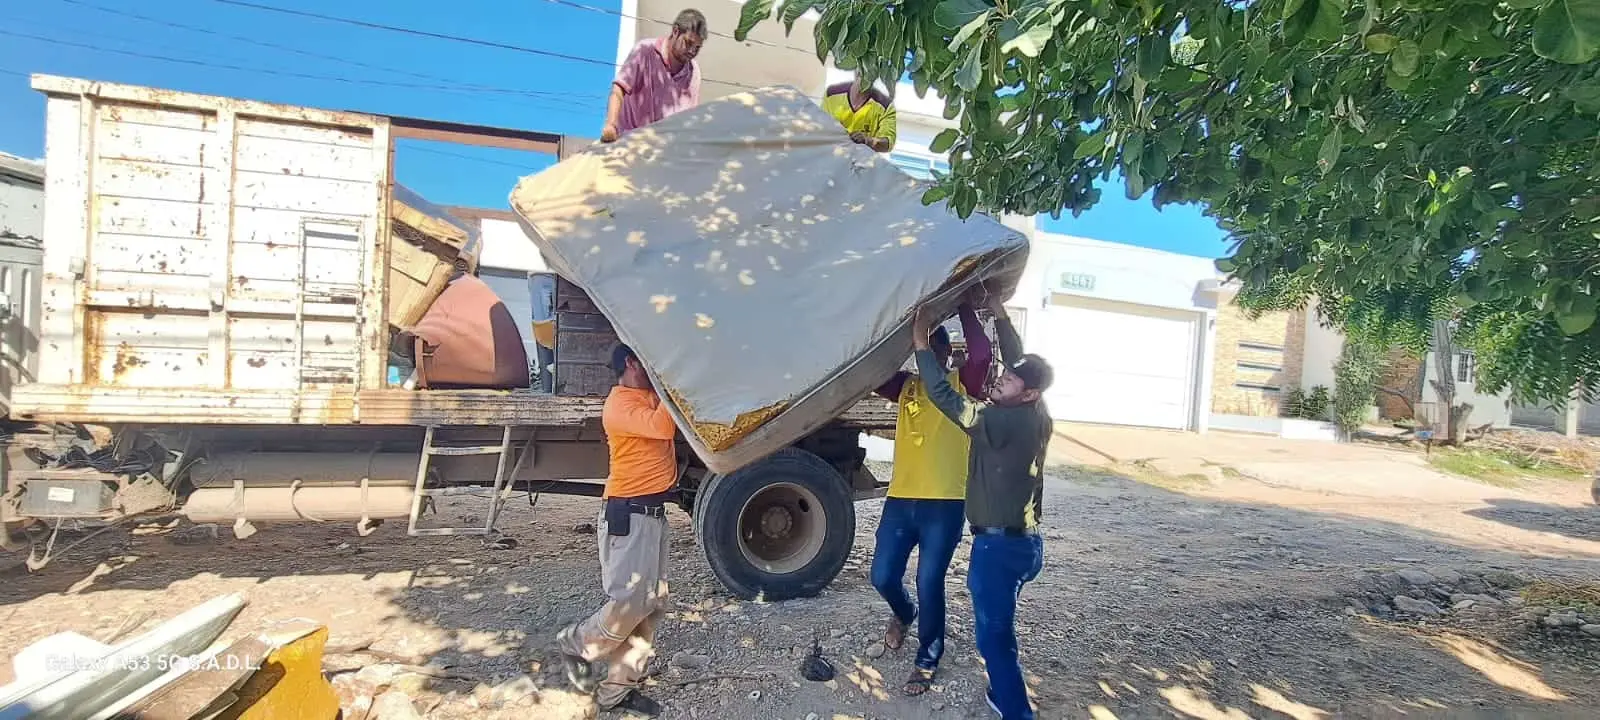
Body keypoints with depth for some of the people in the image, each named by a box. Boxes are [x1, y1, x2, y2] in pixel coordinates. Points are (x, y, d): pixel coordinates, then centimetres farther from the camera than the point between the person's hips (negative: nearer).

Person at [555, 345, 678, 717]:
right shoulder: (620, 404, -13)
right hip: (629, 515, -9)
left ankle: (617, 689, 20)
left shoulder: (652, 397, 13)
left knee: (653, 604, 10)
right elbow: (662, 427, -28)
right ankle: (574, 644, 22)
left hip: (654, 512, 9)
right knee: (629, 603, -6)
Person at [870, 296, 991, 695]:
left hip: (945, 504, -4)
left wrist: (964, 308, -9)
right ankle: (903, 614, 41)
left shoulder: (962, 383, 1)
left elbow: (982, 354, -18)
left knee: (929, 584, 2)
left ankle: (927, 659, 25)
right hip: (900, 499, 4)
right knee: (883, 577, 7)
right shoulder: (906, 384, 12)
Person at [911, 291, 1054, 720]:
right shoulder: (1038, 416, 3)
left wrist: (921, 343, -11)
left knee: (993, 634, 1)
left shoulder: (1002, 421, -20)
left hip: (1000, 543, -9)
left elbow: (945, 396, -19)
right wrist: (999, 315, 19)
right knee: (999, 626, 24)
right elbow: (1018, 361, 14)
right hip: (1025, 541, 9)